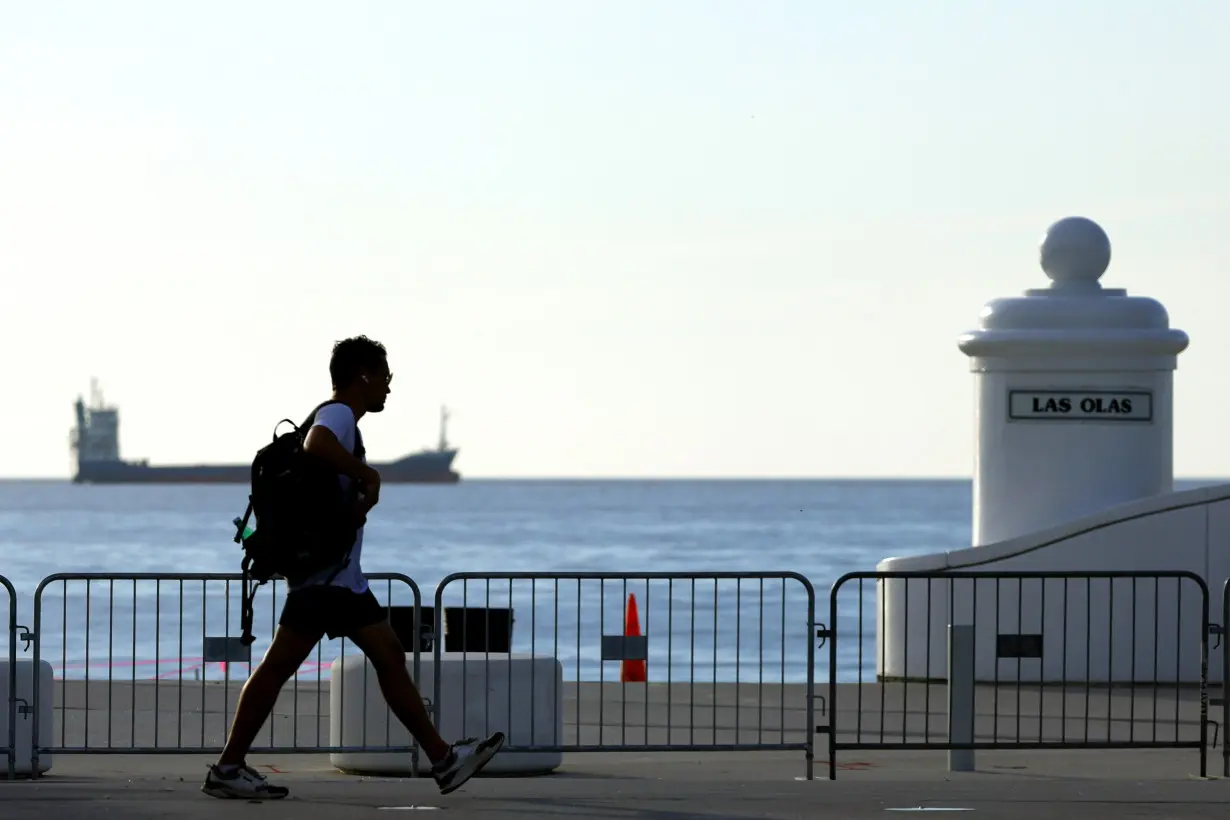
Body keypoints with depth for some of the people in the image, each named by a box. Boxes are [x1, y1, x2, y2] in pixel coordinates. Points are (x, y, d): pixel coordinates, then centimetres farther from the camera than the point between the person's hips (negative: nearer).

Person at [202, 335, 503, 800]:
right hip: (323, 570, -11)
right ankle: (228, 769, -11)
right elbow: (314, 445, -32)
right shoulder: (337, 415, -10)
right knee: (280, 664, -11)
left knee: (389, 657, 7)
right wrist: (369, 475, -23)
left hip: (341, 575, 11)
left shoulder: (338, 419, 22)